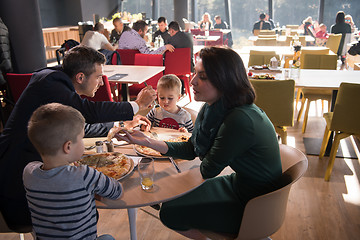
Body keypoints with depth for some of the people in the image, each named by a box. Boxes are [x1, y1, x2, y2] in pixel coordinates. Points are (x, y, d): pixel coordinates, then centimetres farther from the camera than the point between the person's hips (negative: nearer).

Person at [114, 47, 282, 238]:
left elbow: (207, 170, -20)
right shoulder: (213, 108, -5)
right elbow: (191, 149, 3)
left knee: (170, 213, -2)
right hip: (240, 183, 8)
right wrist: (147, 141, -4)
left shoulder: (240, 120, -34)